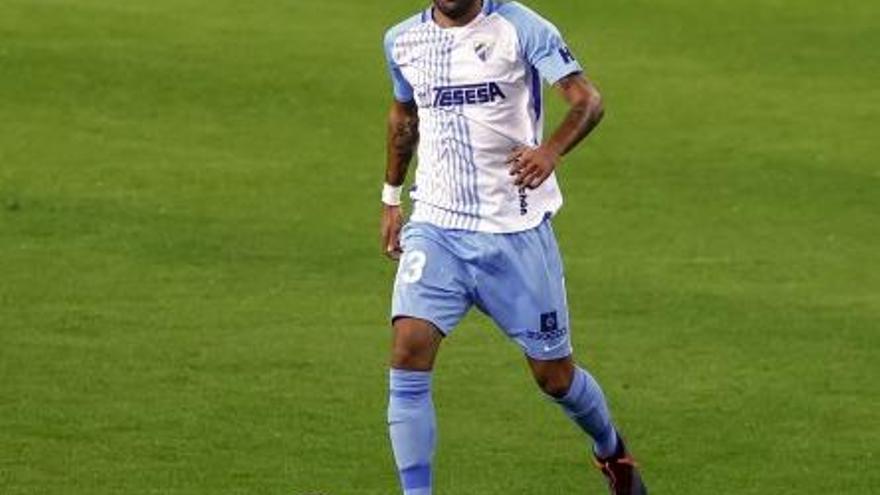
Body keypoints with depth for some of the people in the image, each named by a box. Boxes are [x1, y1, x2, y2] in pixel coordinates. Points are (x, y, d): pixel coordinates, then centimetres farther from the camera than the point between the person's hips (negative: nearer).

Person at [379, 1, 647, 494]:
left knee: (554, 374, 7)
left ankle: (612, 452, 39)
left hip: (516, 229, -3)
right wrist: (392, 195, 28)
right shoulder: (402, 41, 5)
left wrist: (552, 151, -38)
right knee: (409, 350, -18)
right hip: (435, 227, 3)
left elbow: (587, 99, -19)